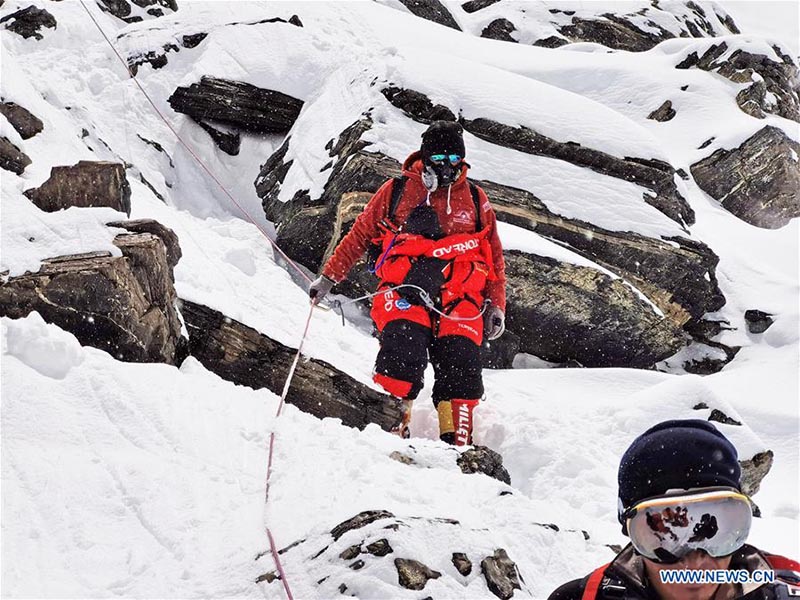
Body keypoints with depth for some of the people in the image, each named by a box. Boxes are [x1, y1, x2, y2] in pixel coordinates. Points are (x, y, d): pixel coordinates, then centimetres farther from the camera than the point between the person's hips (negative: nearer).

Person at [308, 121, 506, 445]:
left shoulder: (476, 199, 19)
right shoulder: (396, 191, 14)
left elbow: (494, 257, 23)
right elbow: (359, 236, 21)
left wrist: (496, 305, 13)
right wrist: (329, 277, 16)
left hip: (459, 298, 2)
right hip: (405, 289, -2)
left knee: (462, 367, -16)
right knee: (403, 355, -27)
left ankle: (458, 449, -14)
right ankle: (389, 429, -23)